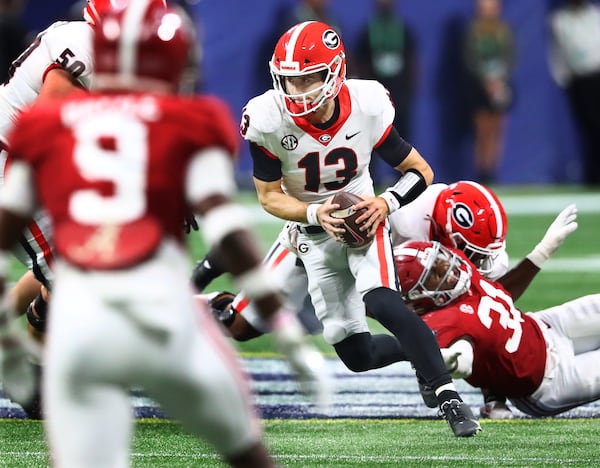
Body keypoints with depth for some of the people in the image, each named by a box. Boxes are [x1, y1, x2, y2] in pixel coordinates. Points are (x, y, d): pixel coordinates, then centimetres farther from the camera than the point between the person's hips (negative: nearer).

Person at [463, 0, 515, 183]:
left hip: (500, 84, 2)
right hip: (479, 84, -2)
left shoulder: (504, 30, 6)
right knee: (482, 130, -5)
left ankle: (491, 173, 2)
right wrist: (486, 79, -12)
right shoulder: (474, 30, 2)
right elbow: (470, 58, -2)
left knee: (496, 131, -1)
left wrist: (499, 78, -10)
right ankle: (481, 173, -3)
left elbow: (510, 57, 4)